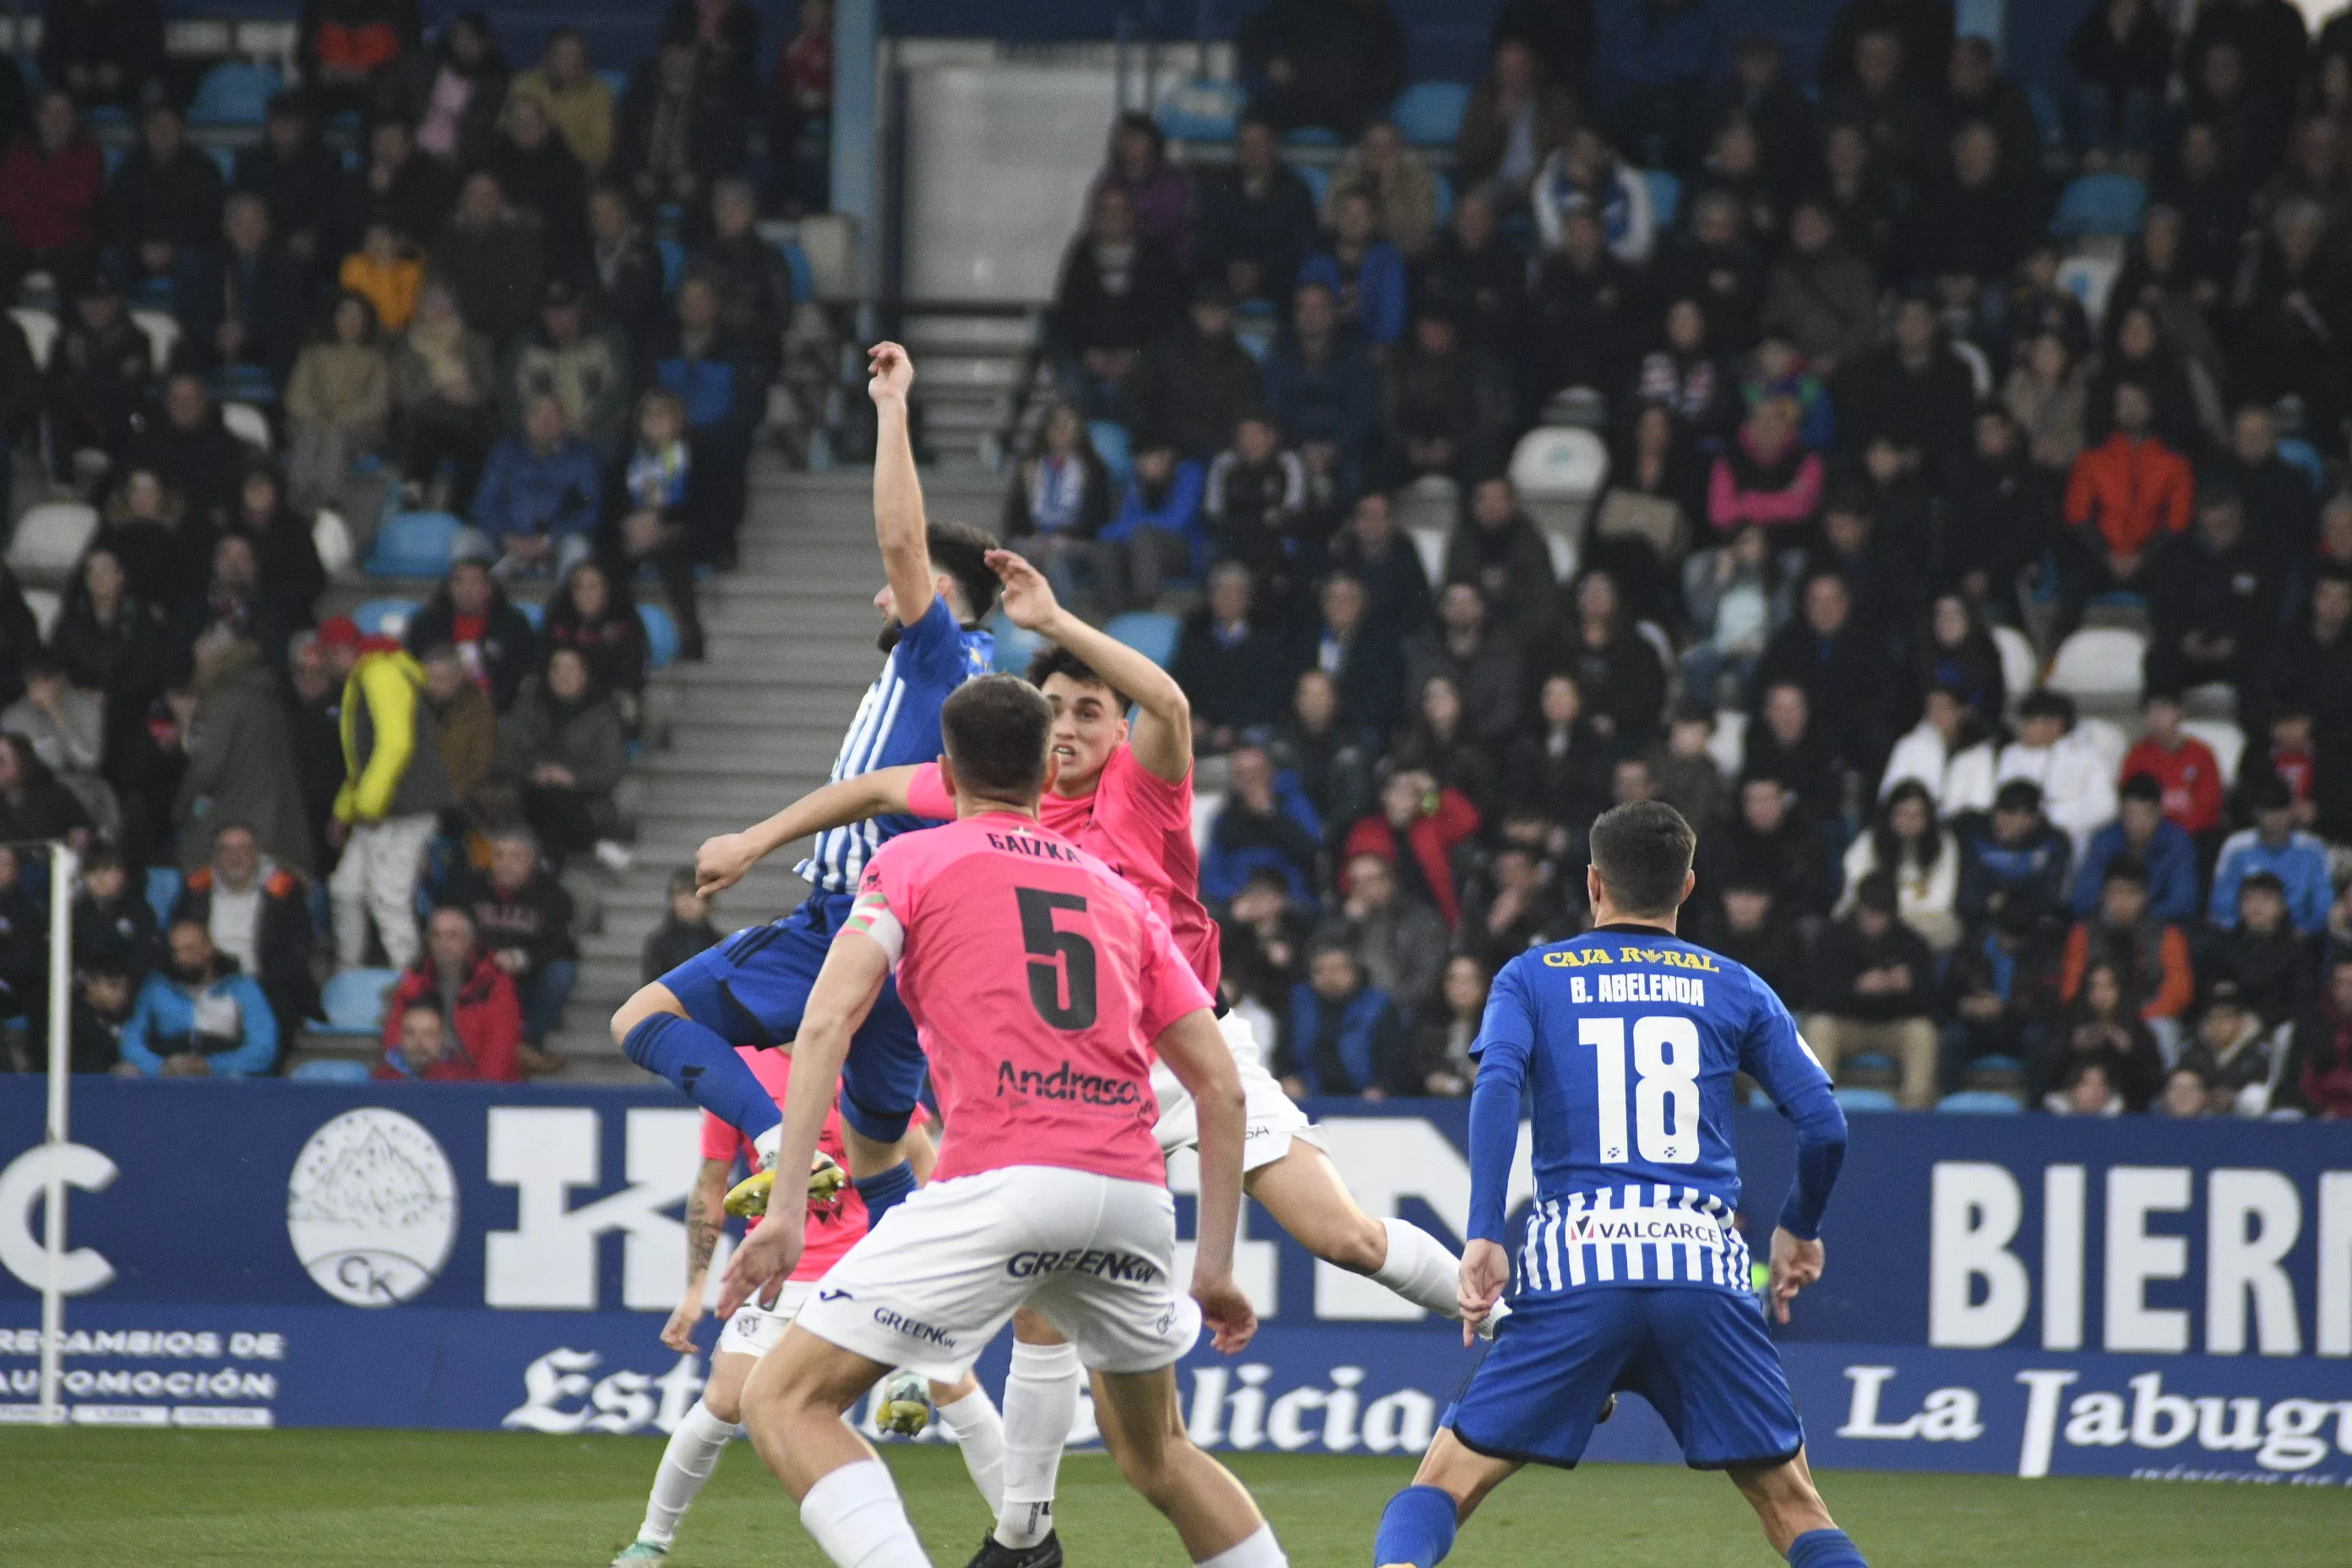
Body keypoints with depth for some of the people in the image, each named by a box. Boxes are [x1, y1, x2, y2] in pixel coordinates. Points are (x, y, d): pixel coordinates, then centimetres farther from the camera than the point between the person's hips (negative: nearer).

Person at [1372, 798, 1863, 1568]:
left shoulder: (1531, 978, 13)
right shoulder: (1735, 989, 16)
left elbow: (1497, 1085, -6)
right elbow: (1824, 1127, 10)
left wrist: (1483, 1236, -10)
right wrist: (1800, 1230, 28)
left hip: (1577, 1270, -1)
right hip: (1704, 1267, 1)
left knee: (1442, 1484, 3)